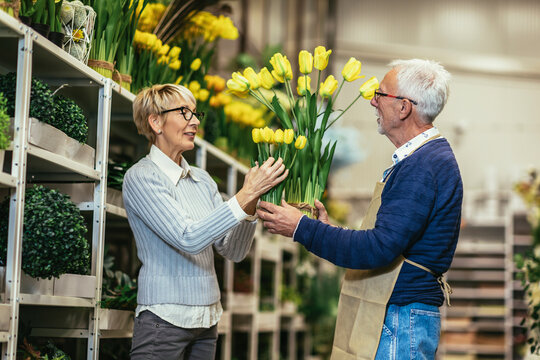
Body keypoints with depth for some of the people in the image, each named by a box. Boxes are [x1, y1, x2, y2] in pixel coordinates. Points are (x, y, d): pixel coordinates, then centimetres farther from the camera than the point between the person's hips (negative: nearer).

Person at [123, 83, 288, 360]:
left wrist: (250, 206, -9)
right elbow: (188, 238, -21)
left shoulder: (201, 179, 11)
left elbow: (234, 251, 8)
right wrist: (246, 195, -23)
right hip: (165, 320, -6)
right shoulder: (142, 177, -9)